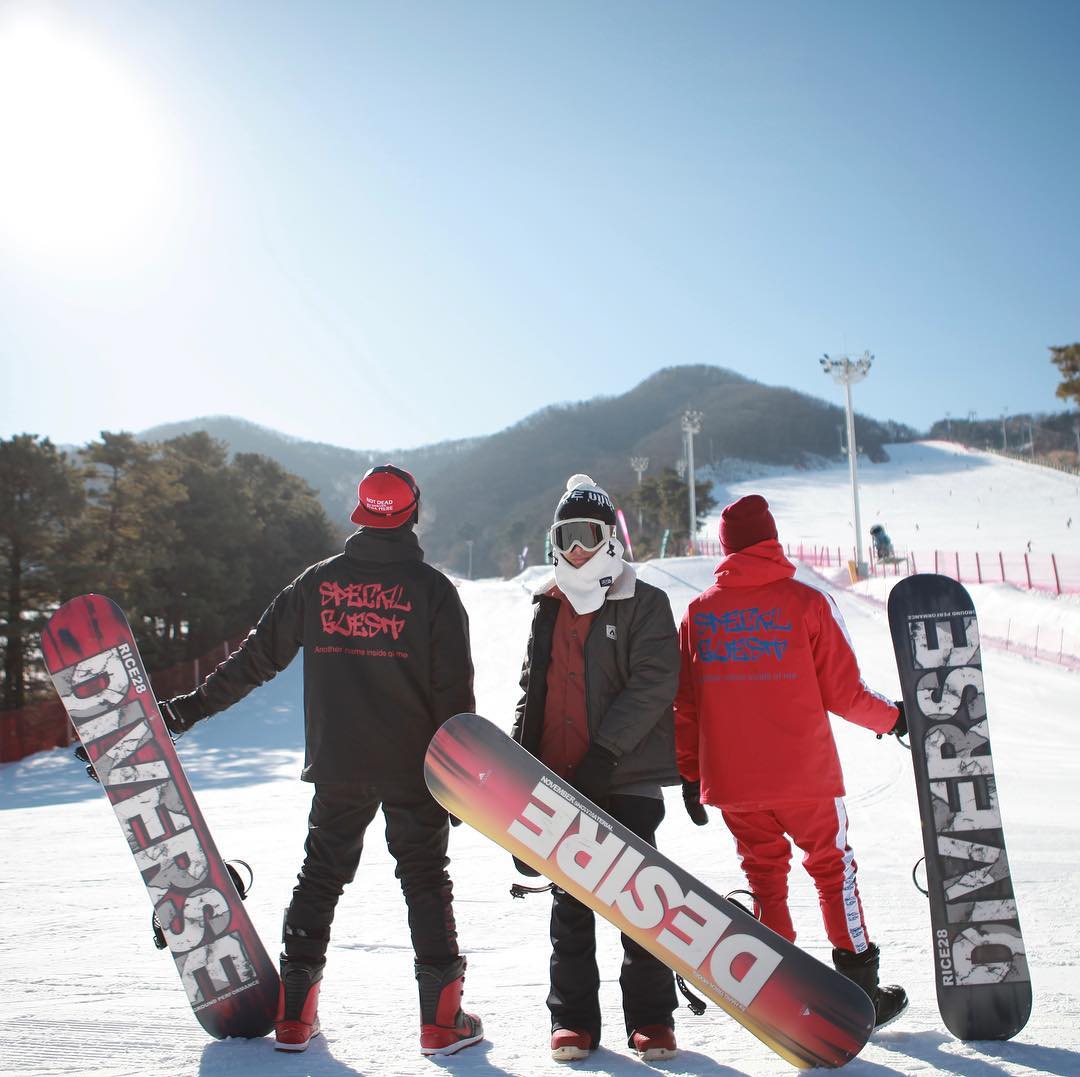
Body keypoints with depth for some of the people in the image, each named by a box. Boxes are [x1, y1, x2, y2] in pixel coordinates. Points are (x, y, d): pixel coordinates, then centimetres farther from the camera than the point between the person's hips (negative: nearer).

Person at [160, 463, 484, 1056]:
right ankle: (442, 1019, 9)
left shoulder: (318, 581, 2)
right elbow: (454, 689, -7)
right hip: (413, 767, -2)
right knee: (426, 881, 8)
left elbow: (259, 655, 6)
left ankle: (294, 1014, 19)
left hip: (336, 764, 2)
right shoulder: (432, 589, -6)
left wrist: (197, 703, 16)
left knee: (319, 877, 15)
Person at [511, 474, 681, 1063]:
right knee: (570, 902, 9)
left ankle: (650, 1019, 17)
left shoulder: (644, 603, -2)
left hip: (628, 776, -4)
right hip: (561, 780, 4)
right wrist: (520, 756, 7)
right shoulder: (548, 607, 14)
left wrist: (605, 750, -19)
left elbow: (654, 683, -12)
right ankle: (573, 1018, 20)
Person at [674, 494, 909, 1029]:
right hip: (805, 772, -2)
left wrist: (689, 774, 12)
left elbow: (683, 705, 3)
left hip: (729, 779, 3)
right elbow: (842, 692, -6)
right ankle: (860, 989, 20)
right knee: (832, 867, 13)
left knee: (764, 873, 16)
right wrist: (893, 716, 13)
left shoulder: (698, 612, 1)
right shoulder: (807, 602, -8)